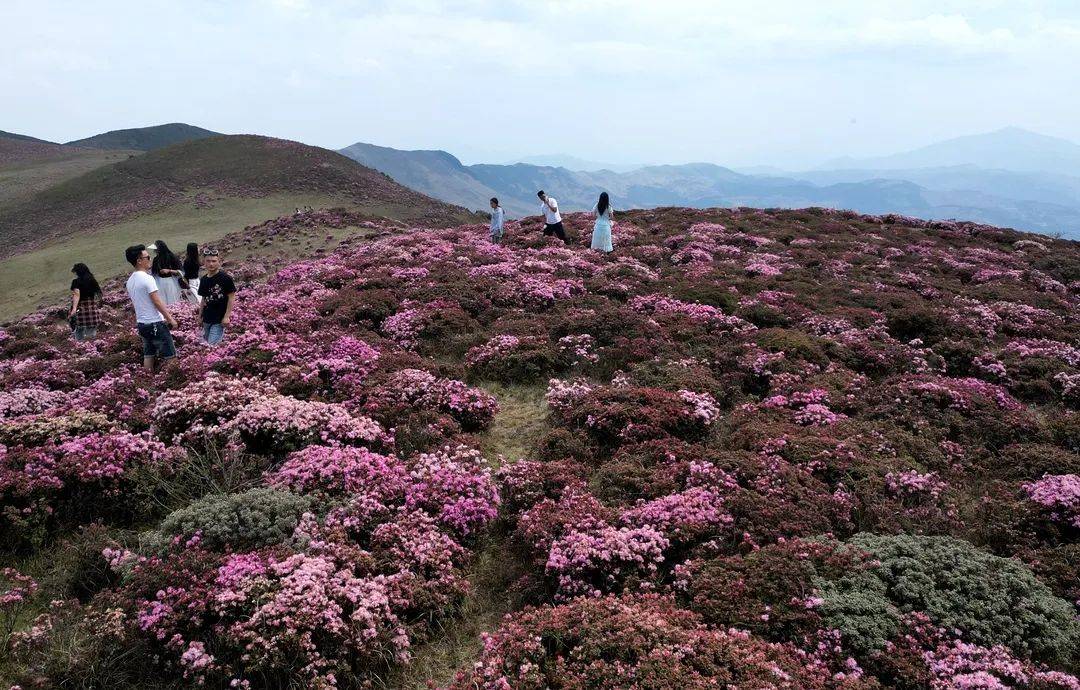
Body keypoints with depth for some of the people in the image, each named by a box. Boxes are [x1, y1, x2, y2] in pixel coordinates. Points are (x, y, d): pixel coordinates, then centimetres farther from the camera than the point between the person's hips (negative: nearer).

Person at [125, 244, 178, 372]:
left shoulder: (130, 281, 9)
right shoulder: (147, 278, -17)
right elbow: (157, 302, -18)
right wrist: (170, 319, -11)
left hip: (142, 323, 9)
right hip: (155, 323, -9)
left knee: (148, 356, 12)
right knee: (169, 356, -4)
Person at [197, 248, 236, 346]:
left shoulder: (225, 278, -11)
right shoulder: (204, 280, 8)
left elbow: (231, 297, -9)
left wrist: (226, 316, -13)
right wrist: (200, 316, 16)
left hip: (219, 320, -7)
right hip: (207, 319, 7)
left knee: (213, 345, -12)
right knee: (205, 344, 12)